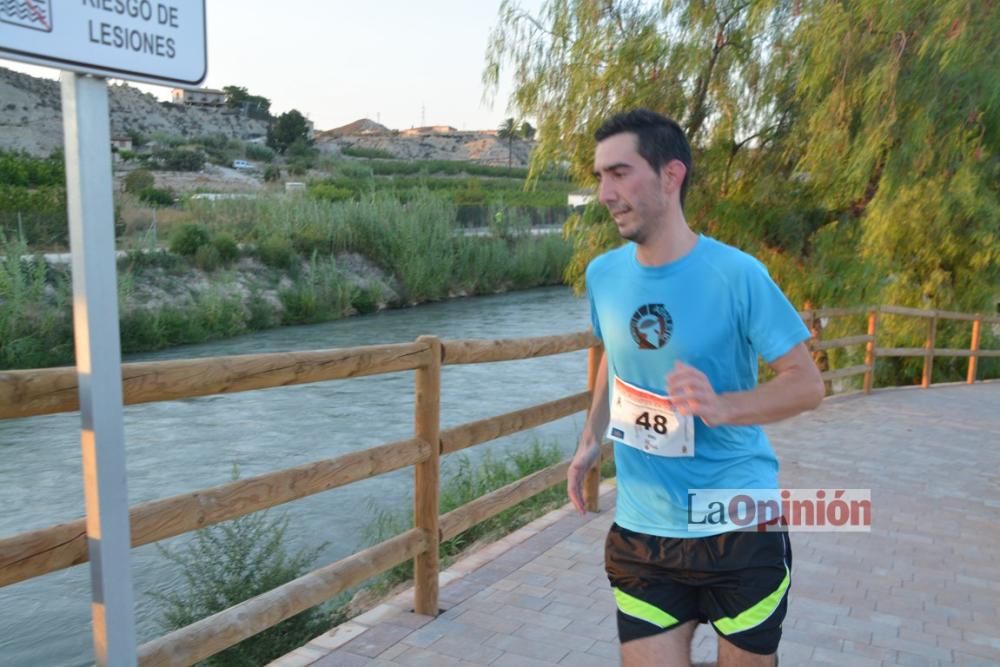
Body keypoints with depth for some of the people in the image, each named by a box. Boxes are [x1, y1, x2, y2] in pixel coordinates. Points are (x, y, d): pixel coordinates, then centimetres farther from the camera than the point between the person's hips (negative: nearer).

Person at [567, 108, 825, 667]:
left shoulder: (736, 275, -15)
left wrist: (721, 406, -29)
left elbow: (809, 384, -11)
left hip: (740, 528, -2)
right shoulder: (604, 275, -1)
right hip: (641, 531, 3)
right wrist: (592, 438, 4)